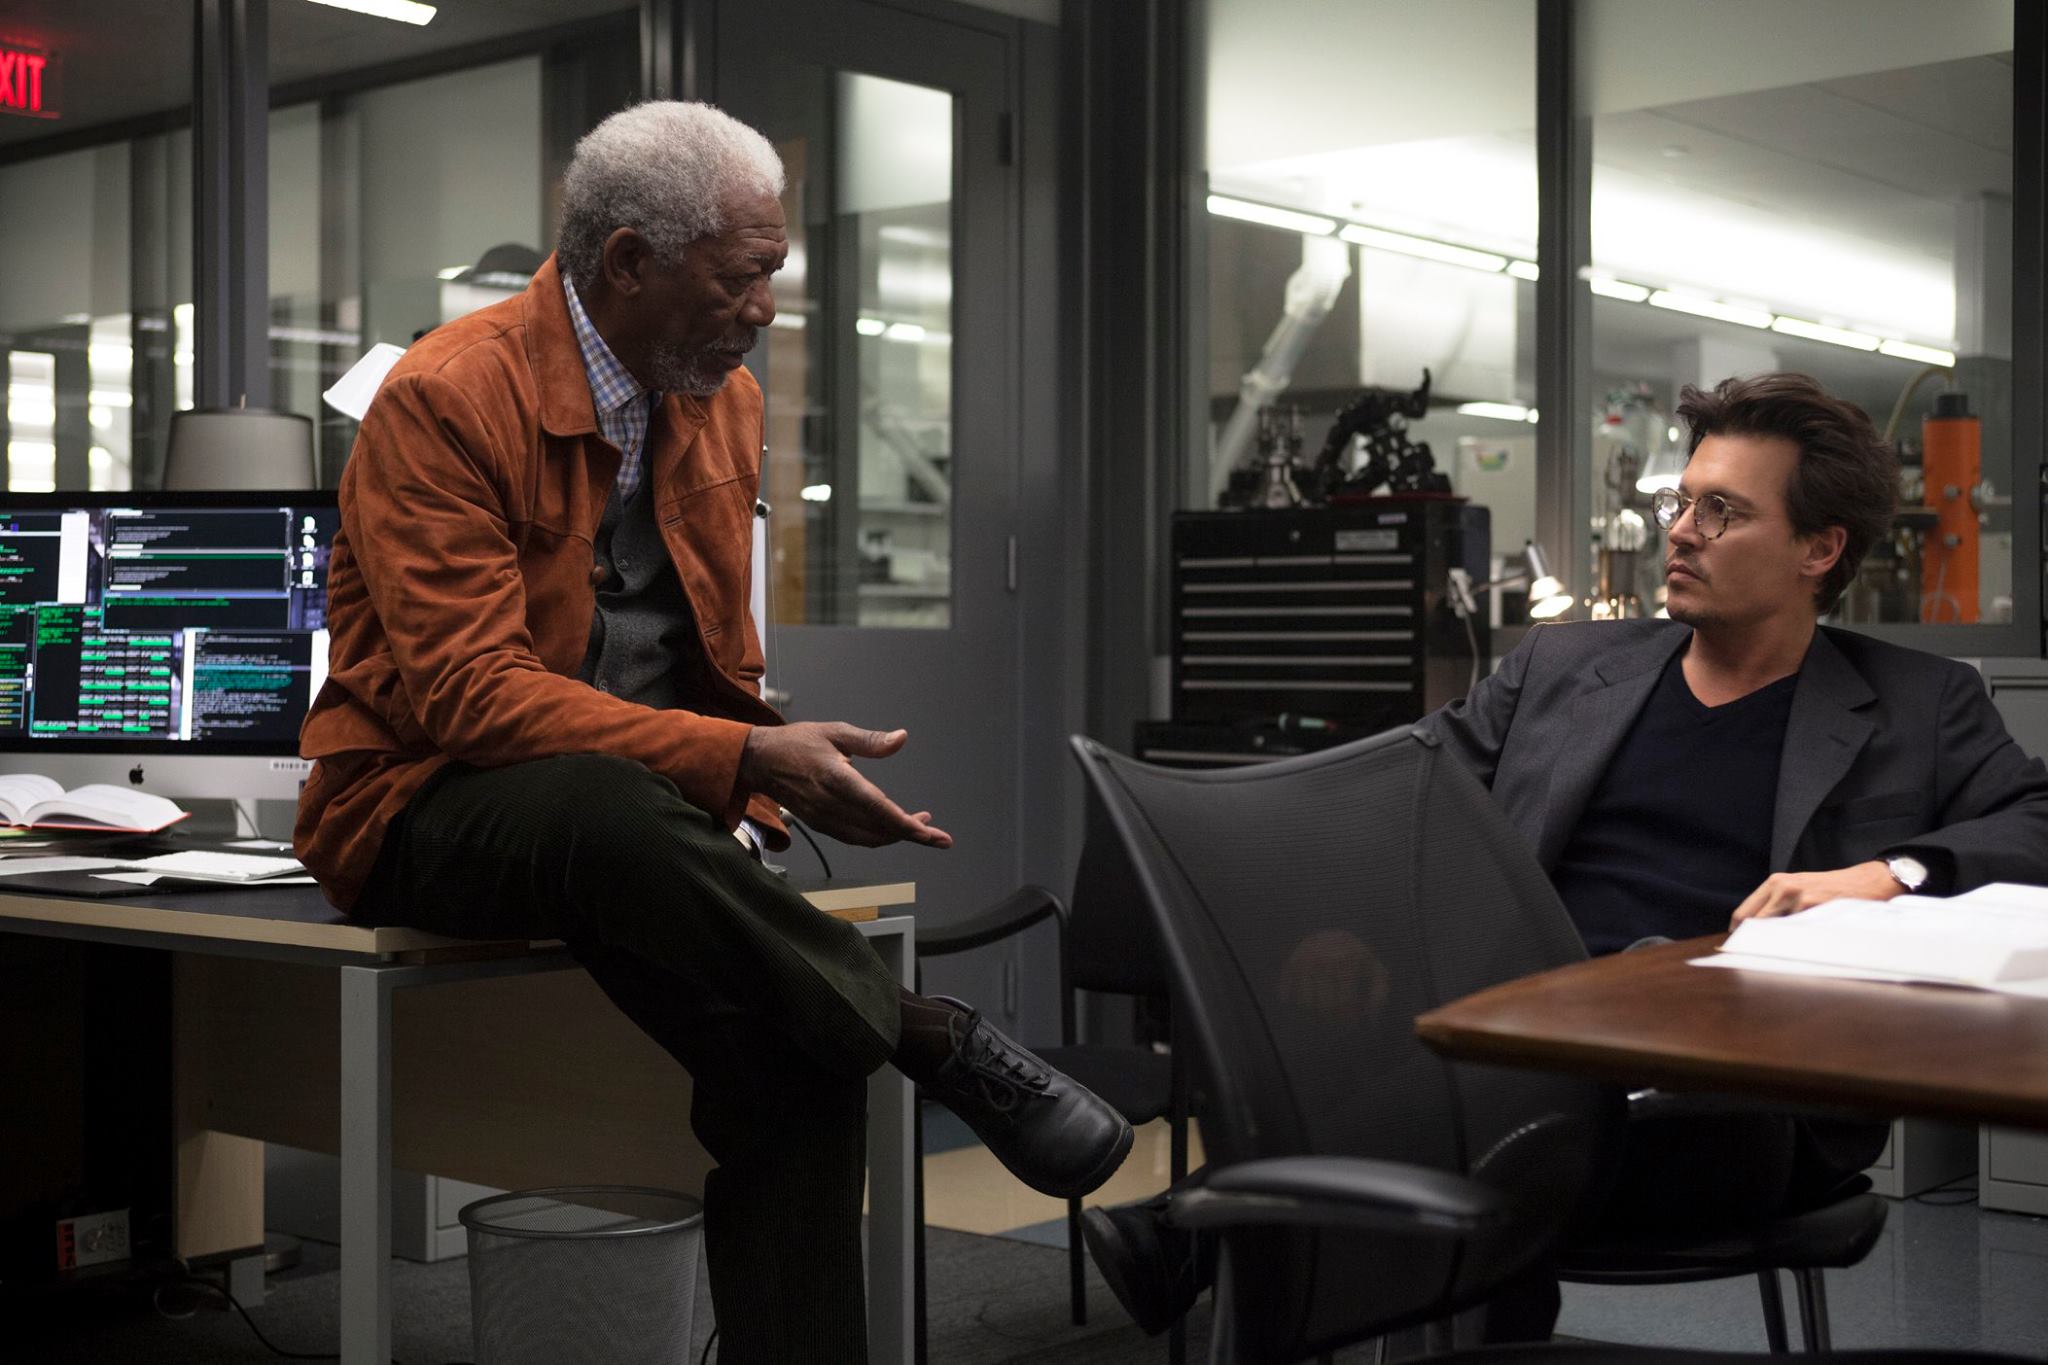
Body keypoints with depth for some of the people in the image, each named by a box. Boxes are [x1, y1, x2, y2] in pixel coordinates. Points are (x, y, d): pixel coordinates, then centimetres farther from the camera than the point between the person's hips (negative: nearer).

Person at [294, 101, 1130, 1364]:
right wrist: (742, 759, -31)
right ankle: (939, 1042, -27)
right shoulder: (445, 399, -13)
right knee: (609, 809, -40)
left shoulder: (726, 400, 9)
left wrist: (748, 802, -4)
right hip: (433, 809, -5)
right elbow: (468, 690, -23)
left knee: (794, 1034, -24)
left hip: (636, 805, 6)